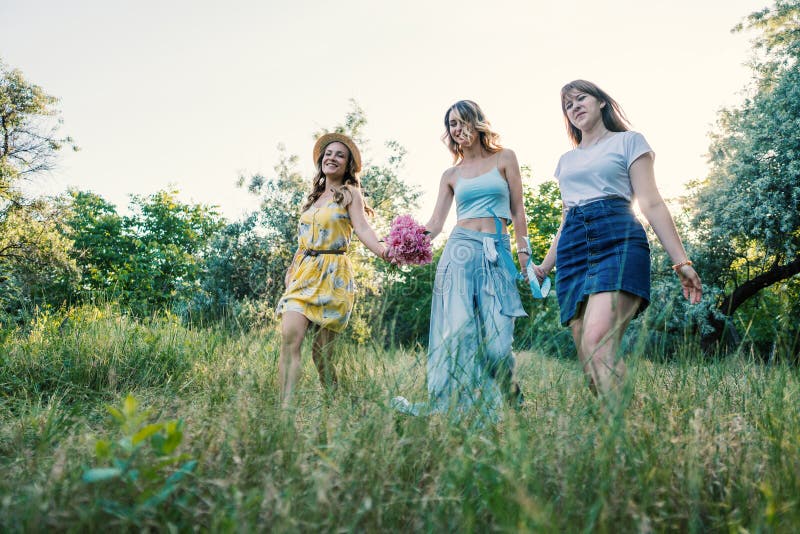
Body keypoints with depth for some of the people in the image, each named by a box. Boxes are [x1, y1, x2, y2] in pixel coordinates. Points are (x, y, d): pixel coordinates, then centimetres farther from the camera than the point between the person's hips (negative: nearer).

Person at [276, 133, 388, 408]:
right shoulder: (314, 197, 22)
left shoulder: (350, 193, 5)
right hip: (303, 272, 5)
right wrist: (292, 268, 16)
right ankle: (285, 406, -19)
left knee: (322, 350, -3)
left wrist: (381, 248, -31)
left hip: (332, 275, -5)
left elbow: (362, 227, -11)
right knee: (290, 335, -16)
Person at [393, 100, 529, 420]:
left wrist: (524, 254, 1)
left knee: (497, 342, -7)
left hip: (498, 253, -2)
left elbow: (518, 211, 8)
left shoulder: (504, 158, 12)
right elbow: (435, 223, 8)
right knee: (458, 331, -7)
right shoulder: (451, 175, 16)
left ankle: (511, 401, 18)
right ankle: (449, 404, -2)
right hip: (460, 250, 2)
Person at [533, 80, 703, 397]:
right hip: (572, 250, 5)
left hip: (618, 240, -5)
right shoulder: (566, 160, 28)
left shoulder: (628, 141, 14)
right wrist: (545, 267, 24)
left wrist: (681, 261, -4)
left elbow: (651, 204, 4)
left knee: (597, 342, -28)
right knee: (589, 359, -8)